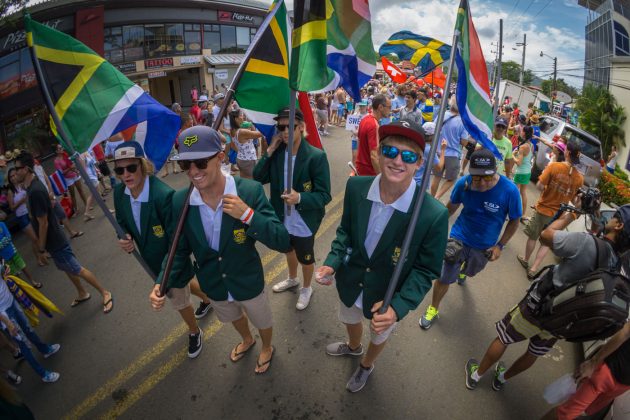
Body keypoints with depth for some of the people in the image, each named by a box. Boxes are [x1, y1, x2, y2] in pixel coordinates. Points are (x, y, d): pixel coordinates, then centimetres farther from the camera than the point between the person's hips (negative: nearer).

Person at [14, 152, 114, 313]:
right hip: (54, 239, 9)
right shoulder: (33, 186, 4)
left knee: (77, 269, 0)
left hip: (55, 241, -9)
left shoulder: (35, 191, -27)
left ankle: (105, 293, 11)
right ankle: (82, 294, 38)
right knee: (67, 268, 21)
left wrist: (41, 249, -15)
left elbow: (43, 223, -23)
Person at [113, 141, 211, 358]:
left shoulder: (164, 195, -34)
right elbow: (122, 223, 5)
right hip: (151, 260, 7)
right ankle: (207, 299, 64)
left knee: (179, 299, 15)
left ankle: (194, 332, 47)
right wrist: (125, 240, -17)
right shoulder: (119, 192, -12)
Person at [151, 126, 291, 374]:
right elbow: (180, 249, -3)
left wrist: (248, 214, -40)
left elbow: (283, 242, -29)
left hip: (248, 283, -3)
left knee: (262, 322, 25)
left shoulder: (250, 191, -29)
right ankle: (246, 340, 68)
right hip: (213, 286, 4)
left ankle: (267, 348, 61)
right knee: (234, 318, 33)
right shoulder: (180, 201, -18)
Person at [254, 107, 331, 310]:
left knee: (306, 259, 19)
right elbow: (258, 178, -7)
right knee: (289, 250, 30)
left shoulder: (316, 156, -24)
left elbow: (324, 195, -22)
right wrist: (269, 151, -17)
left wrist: (299, 198, -39)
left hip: (304, 223, -5)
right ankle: (292, 279, 60)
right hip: (283, 219, 6)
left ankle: (306, 288, 49)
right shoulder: (277, 152, -7)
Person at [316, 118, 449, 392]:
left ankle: (366, 366, 67)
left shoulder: (434, 215, -31)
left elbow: (426, 270, -18)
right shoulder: (356, 187, -21)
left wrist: (398, 307, -30)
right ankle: (353, 347, 72)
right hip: (350, 283, 3)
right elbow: (346, 230, -4)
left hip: (388, 298, -2)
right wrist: (332, 262, -19)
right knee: (350, 320, 35)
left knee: (379, 337, 30)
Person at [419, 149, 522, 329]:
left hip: (484, 246, 2)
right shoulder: (463, 183, -22)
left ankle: (462, 271, 70)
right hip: (459, 237, -1)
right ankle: (433, 309, 27)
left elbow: (514, 220, -9)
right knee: (444, 278, 0)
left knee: (471, 271, 31)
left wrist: (500, 245, -13)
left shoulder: (509, 190, -25)